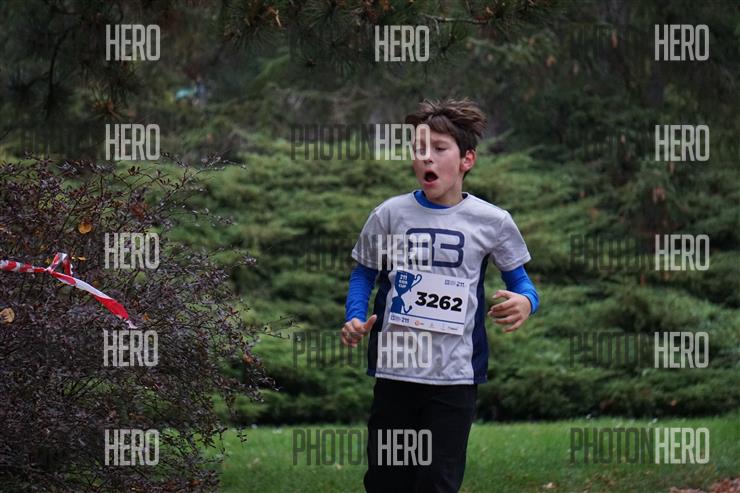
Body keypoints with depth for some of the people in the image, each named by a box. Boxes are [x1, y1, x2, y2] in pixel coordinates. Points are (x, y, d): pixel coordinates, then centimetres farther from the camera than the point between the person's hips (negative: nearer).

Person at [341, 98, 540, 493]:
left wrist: (524, 303, -17)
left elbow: (520, 282, 7)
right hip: (395, 369, 2)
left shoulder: (491, 222, -2)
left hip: (455, 375, -2)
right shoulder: (390, 214, 1)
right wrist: (355, 319, -7)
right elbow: (364, 274, 12)